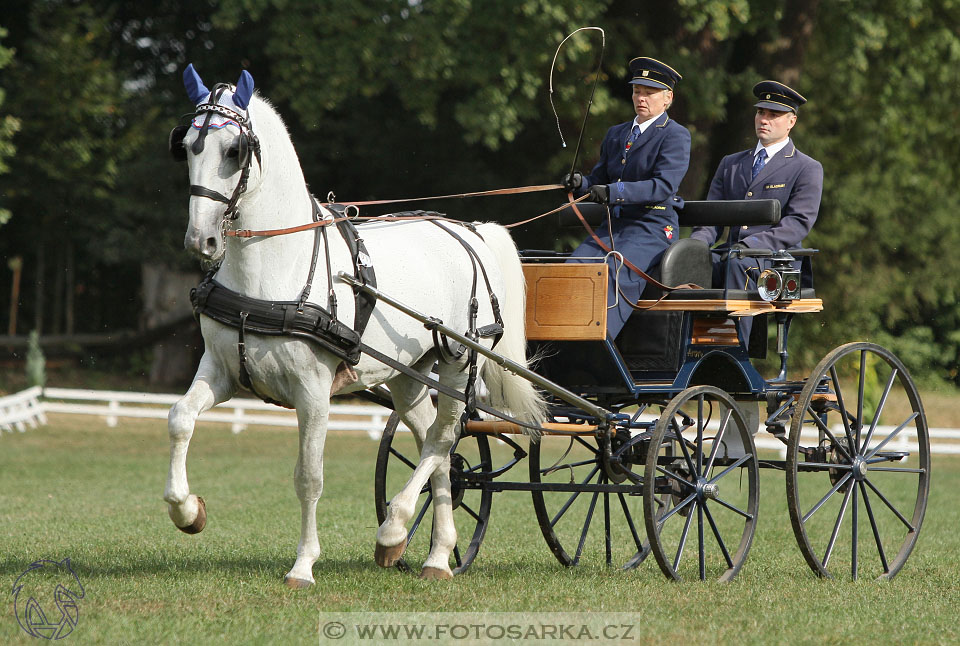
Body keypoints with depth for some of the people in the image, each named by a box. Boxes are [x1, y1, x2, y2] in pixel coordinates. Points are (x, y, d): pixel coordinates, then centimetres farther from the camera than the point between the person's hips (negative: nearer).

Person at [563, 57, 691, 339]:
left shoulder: (675, 136, -2)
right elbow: (600, 178, 19)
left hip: (653, 228, -7)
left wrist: (615, 192, -26)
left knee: (616, 270, -32)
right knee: (574, 265, -18)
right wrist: (581, 183, -6)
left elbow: (665, 185, -16)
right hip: (613, 226, 7)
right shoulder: (616, 134, 21)